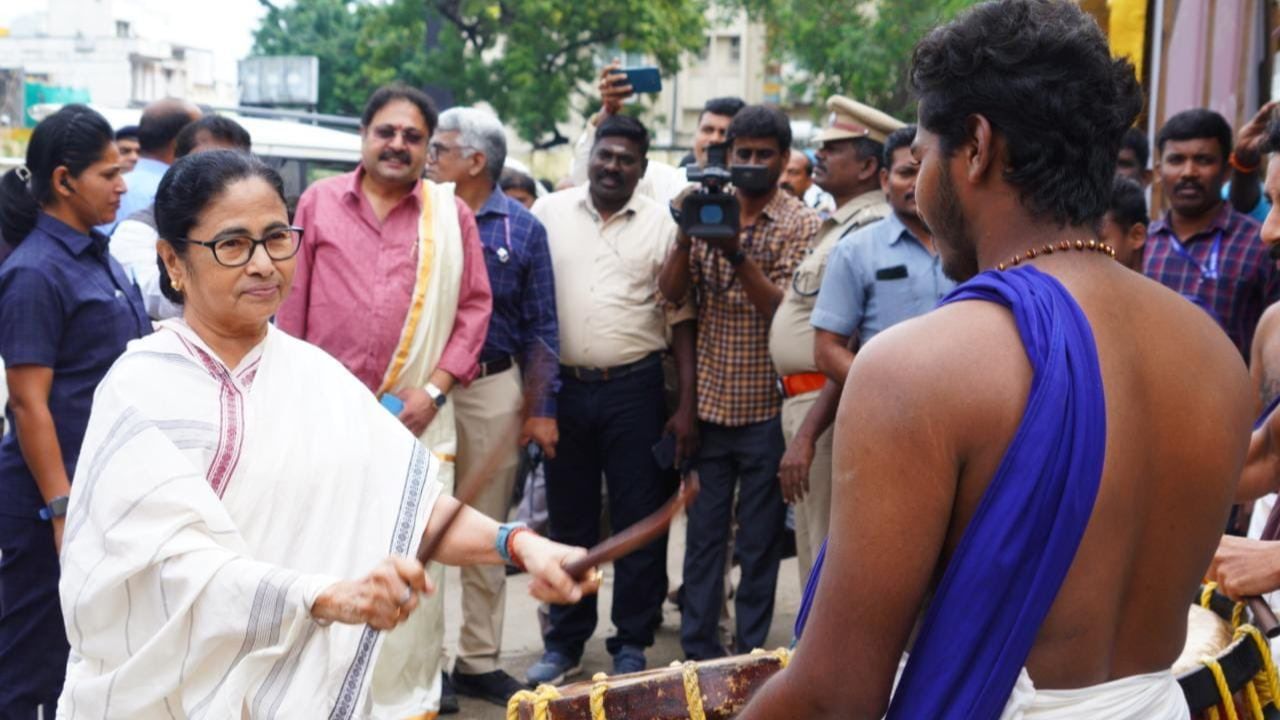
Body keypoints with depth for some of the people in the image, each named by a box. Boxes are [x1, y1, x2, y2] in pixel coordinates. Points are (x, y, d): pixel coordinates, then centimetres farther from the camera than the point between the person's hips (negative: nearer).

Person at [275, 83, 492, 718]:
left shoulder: (451, 213, 5)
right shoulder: (319, 202, 5)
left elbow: (475, 305, 3)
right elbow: (291, 307, 7)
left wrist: (434, 388, -6)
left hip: (417, 417, 0)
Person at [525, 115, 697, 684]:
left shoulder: (662, 224, 1)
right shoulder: (549, 212, 3)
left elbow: (680, 317, 3)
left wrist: (687, 404, -3)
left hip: (634, 388, -1)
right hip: (564, 386, 1)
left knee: (639, 520, 5)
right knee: (568, 519, 12)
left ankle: (632, 645, 19)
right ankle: (564, 643, 25)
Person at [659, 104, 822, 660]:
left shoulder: (801, 225, -2)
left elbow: (784, 312, -13)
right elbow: (670, 294, -1)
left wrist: (738, 256, -25)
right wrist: (686, 237, -17)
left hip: (766, 406, -3)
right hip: (708, 404, 3)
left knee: (759, 541, 6)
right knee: (704, 533, 9)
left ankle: (751, 653, 17)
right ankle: (699, 651, 18)